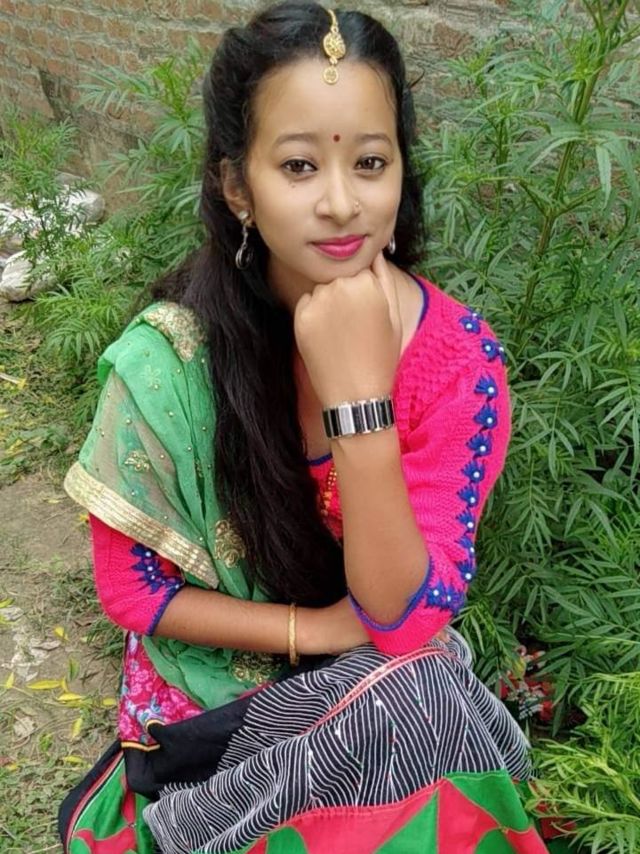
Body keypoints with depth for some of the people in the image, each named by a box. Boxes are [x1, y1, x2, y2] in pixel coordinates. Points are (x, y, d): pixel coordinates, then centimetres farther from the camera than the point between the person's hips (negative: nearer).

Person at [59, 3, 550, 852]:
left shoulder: (461, 358, -18)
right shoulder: (169, 355, -20)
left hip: (389, 687, 2)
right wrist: (317, 628, -18)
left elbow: (405, 617, -21)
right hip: (214, 681, -1)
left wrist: (360, 395, -32)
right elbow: (131, 588, -9)